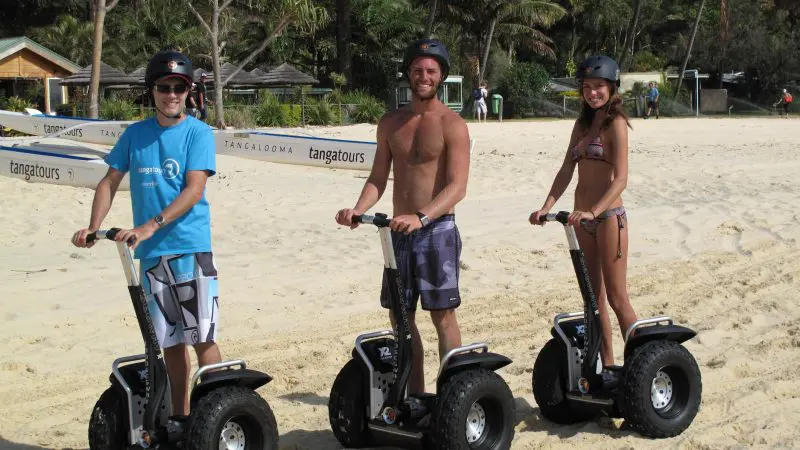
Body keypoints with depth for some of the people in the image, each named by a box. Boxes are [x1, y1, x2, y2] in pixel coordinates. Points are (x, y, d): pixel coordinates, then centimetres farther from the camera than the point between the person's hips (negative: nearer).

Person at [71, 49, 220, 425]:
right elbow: (110, 182, 12)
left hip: (190, 246, -4)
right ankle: (179, 417, 21)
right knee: (170, 341, 11)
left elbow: (193, 191, -13)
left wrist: (151, 226, -24)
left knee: (201, 336, -6)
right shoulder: (135, 134, 9)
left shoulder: (198, 132, -4)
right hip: (150, 252, 4)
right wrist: (93, 228, -3)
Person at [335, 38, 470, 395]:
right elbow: (378, 178, 11)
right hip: (399, 231, 6)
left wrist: (421, 217, -30)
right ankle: (415, 396, 18)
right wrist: (358, 209, -8)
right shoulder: (390, 123, 10)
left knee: (442, 315, -3)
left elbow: (457, 186, -16)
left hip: (437, 228, -6)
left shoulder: (452, 124, -7)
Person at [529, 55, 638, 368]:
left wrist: (594, 211, -30)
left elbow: (620, 178, -18)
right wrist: (547, 207, -5)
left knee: (616, 298, -5)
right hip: (583, 219, 8)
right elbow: (566, 170, 8)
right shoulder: (582, 124, 13)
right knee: (594, 297, 11)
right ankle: (607, 364, 19)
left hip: (608, 217, -8)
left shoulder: (615, 124, -9)